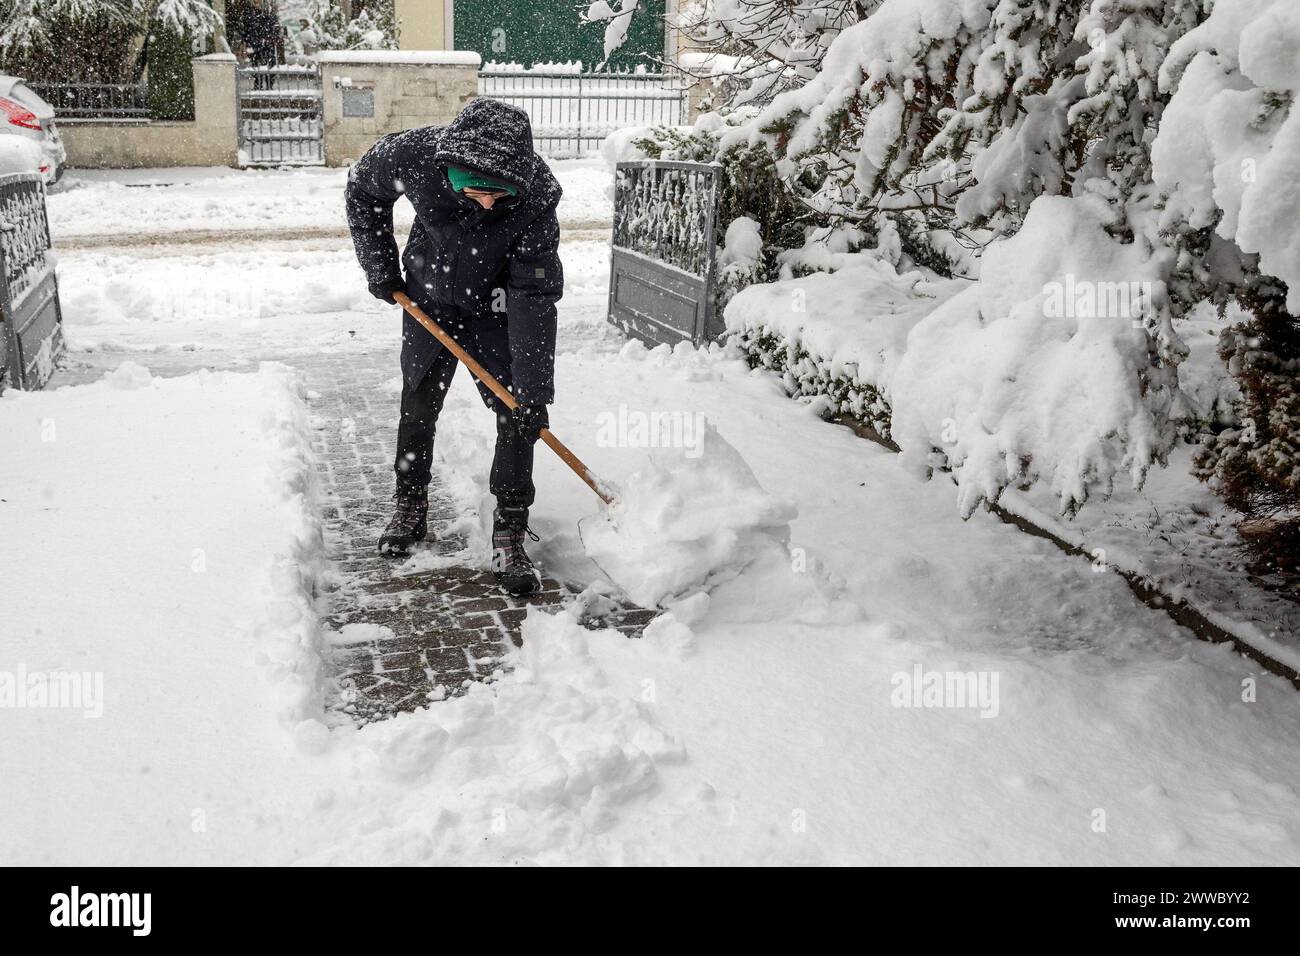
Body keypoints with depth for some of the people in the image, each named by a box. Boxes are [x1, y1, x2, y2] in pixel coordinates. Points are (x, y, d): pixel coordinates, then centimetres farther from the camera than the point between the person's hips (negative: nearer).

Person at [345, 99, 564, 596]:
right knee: (417, 408, 11)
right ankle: (409, 510, 31)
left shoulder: (537, 196, -35)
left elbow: (534, 297, -32)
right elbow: (362, 188, -6)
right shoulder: (415, 155, -31)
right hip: (429, 299, 2)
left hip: (495, 308, -2)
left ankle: (509, 539, 1)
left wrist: (533, 391, -33)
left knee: (518, 417, -8)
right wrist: (381, 268, -6)